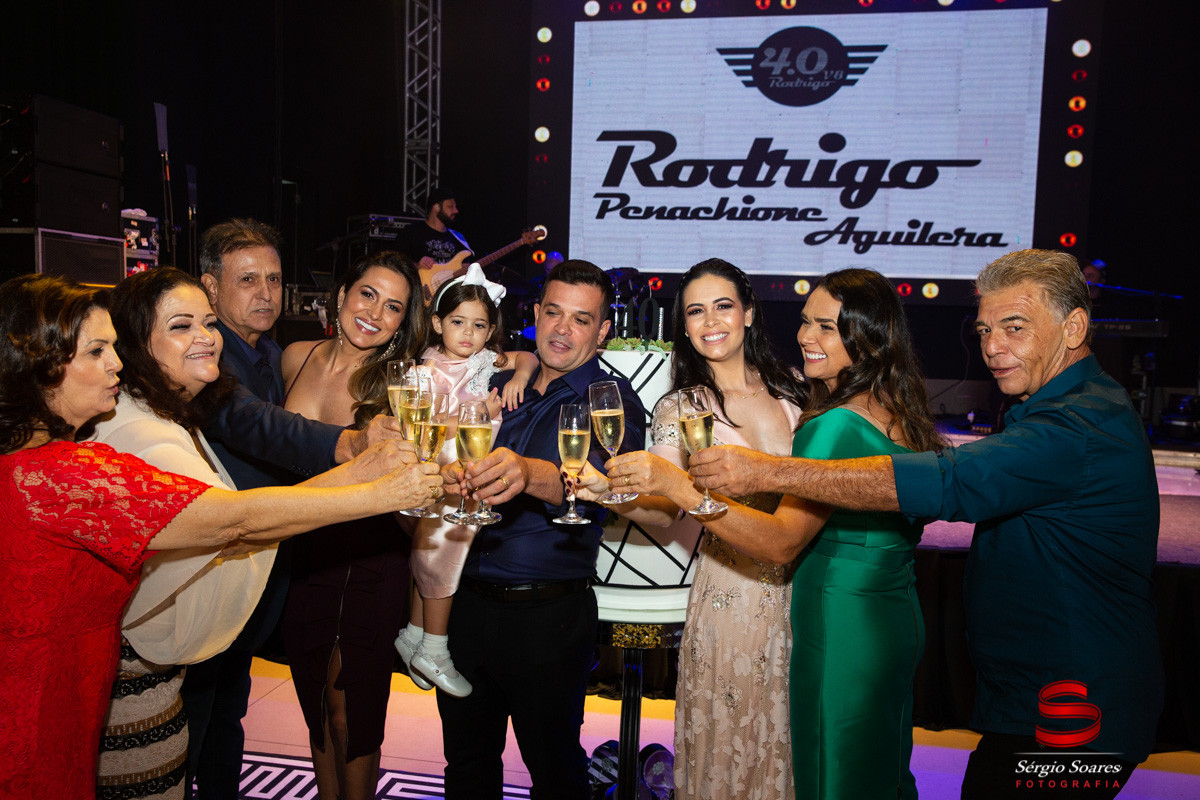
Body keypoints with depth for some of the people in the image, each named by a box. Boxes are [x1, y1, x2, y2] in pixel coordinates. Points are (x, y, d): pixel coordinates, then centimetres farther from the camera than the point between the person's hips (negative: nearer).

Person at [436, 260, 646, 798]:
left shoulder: (613, 401, -4)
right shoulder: (499, 386, 11)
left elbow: (600, 477, -24)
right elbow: (455, 464, 10)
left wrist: (528, 473, -45)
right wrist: (452, 476, -16)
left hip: (548, 615, -4)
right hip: (468, 602, 4)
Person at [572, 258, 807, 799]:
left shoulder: (792, 390, 5)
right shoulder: (680, 408, -3)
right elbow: (664, 514, -10)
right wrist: (611, 493, -27)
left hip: (799, 586, 3)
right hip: (729, 592, -3)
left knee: (786, 735, 15)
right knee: (727, 739, 7)